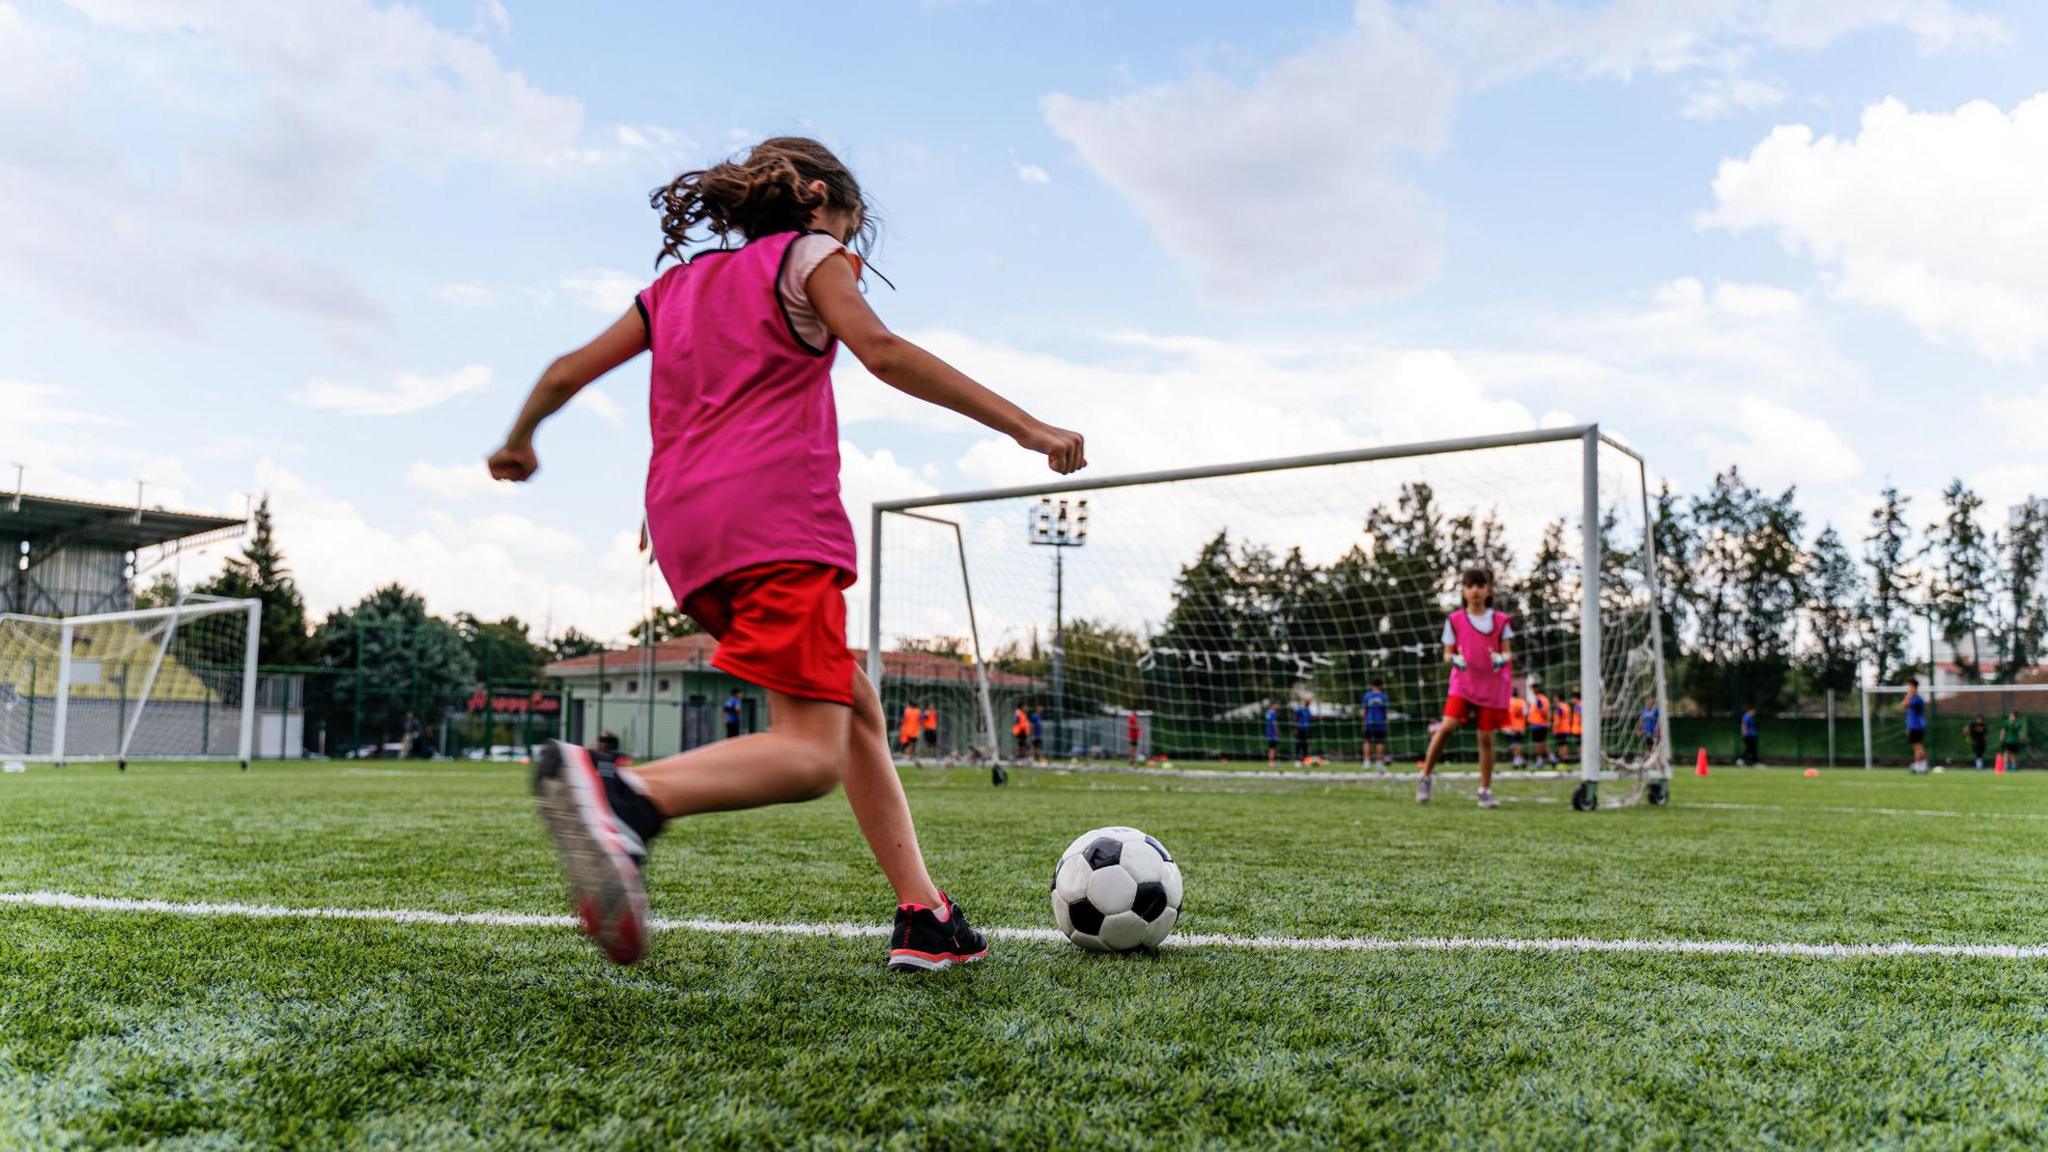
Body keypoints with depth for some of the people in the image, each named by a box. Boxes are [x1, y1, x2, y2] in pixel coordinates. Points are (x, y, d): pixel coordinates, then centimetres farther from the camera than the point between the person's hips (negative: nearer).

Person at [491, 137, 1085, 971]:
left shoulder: (676, 285, 28)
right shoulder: (807, 254, 10)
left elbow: (567, 373, 26)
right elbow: (883, 353, -7)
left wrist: (518, 443, 45)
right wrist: (1022, 425, -9)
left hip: (686, 532, 8)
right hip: (774, 515, -8)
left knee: (856, 709, 15)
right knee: (811, 754, -16)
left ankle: (923, 920, 13)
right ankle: (622, 793, -40)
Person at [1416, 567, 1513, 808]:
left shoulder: (1500, 620, 3)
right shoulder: (1455, 619, 2)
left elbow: (1507, 652, 7)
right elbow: (1447, 653, 6)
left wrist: (1502, 658, -16)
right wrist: (1454, 659, -16)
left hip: (1492, 685, 1)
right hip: (1463, 682, -1)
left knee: (1486, 737, 1)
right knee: (1447, 725, -18)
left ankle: (1485, 791, 12)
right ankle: (1426, 776, -4)